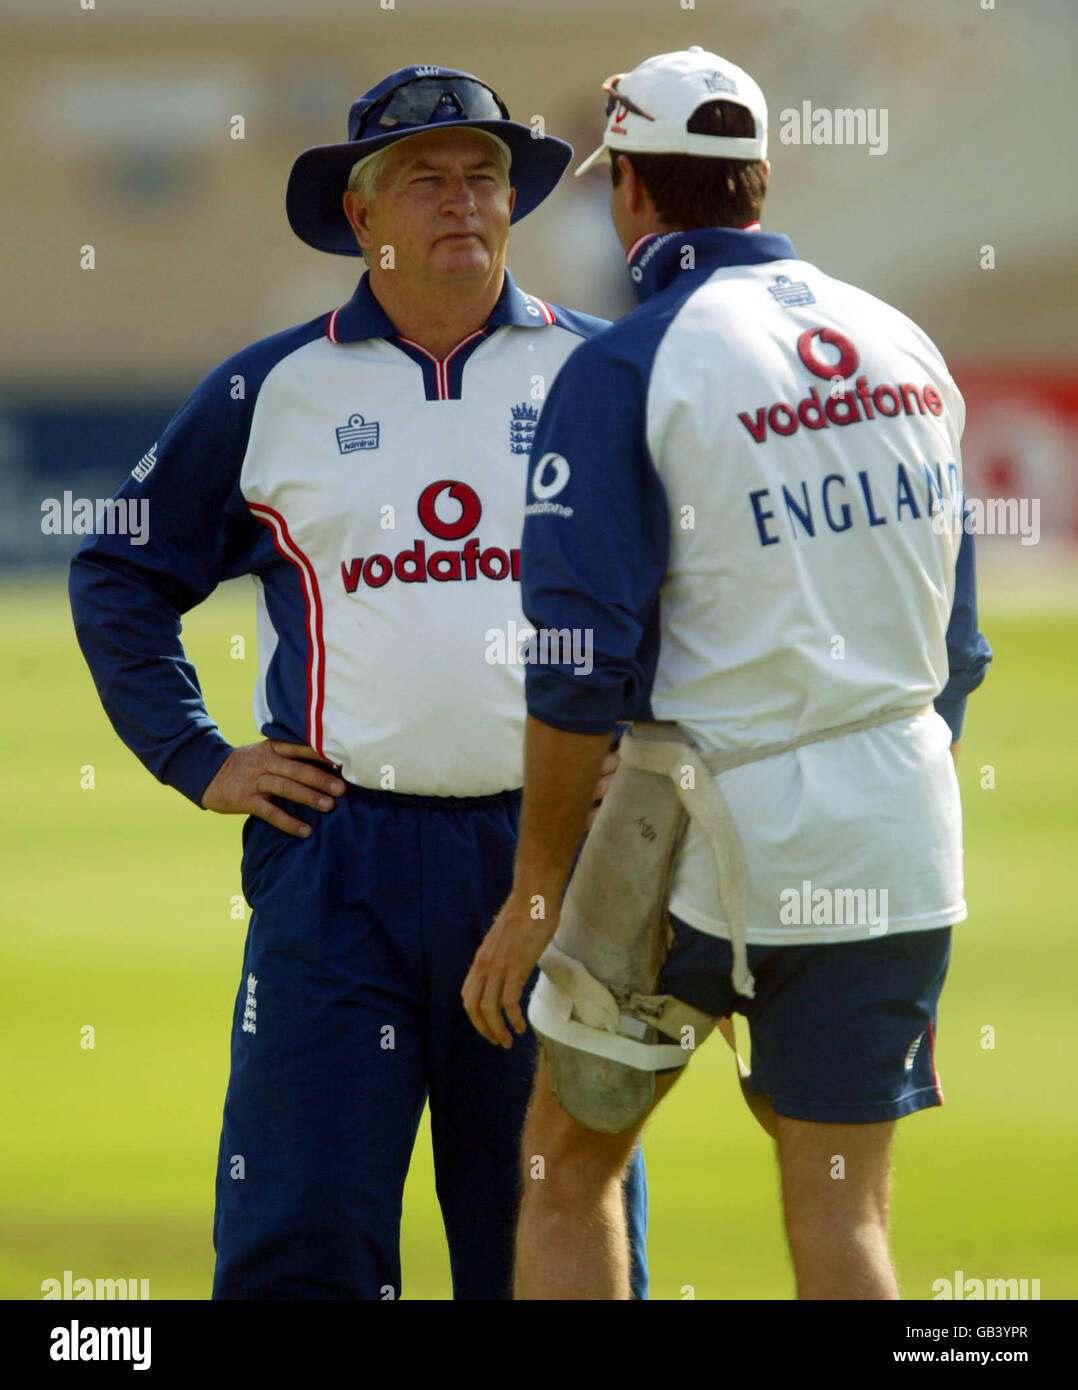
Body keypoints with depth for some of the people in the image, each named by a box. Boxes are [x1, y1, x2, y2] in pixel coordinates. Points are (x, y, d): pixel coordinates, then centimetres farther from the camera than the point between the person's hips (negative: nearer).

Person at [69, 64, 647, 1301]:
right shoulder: (272, 390, 7)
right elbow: (120, 575, 16)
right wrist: (195, 759, 6)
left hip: (551, 846, 1)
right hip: (337, 848, -1)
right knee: (297, 1240, -6)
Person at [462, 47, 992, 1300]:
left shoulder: (627, 370, -10)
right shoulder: (905, 348, 9)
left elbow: (582, 666, -14)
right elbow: (952, 644, 14)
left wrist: (535, 894, -7)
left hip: (713, 827, -5)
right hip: (897, 849, 5)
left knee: (569, 1163, 13)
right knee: (842, 1219, 6)